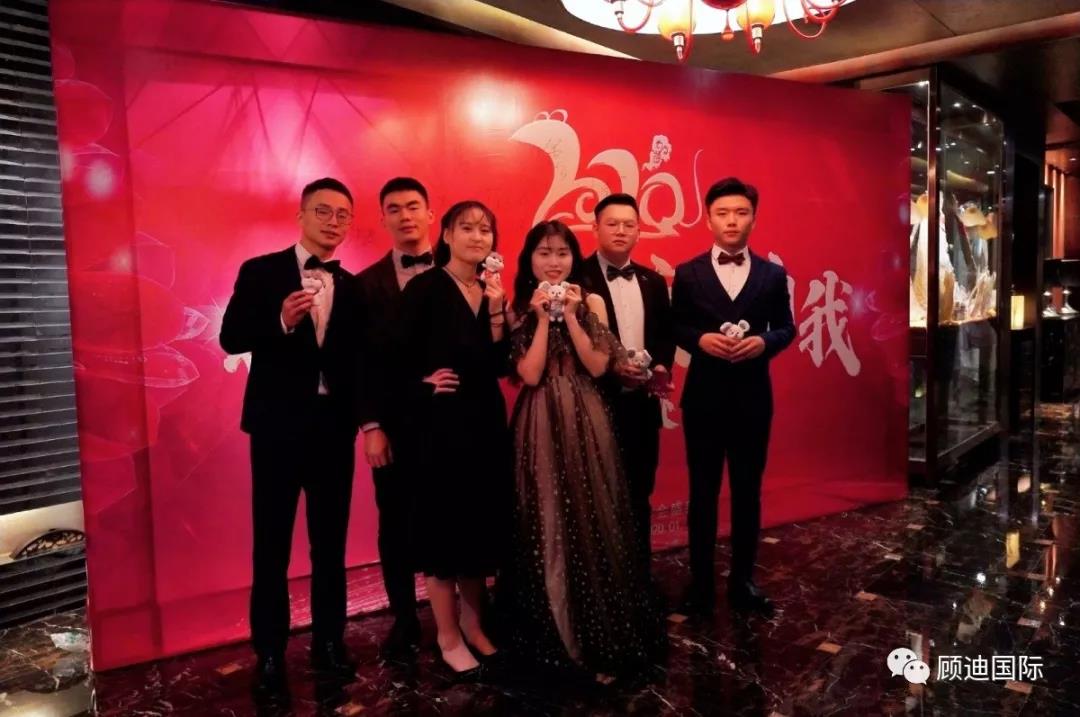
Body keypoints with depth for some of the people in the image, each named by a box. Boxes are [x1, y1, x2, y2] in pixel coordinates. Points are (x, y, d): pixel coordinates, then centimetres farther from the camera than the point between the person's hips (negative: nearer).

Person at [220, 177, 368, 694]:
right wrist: (281, 320, -24)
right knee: (272, 543, 6)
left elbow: (357, 359, 9)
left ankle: (329, 641, 27)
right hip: (278, 424, -3)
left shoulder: (351, 286, 9)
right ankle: (269, 653, 20)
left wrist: (367, 418, -1)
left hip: (334, 424, 3)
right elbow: (230, 339, -8)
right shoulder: (260, 272, 0)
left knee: (331, 541, 12)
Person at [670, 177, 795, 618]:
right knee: (703, 491, 8)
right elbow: (674, 327, 2)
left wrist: (764, 342, -15)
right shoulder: (687, 274, 1)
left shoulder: (773, 275, 5)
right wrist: (701, 339, -17)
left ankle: (742, 582, 26)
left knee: (748, 491, 11)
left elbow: (786, 328, 6)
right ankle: (701, 584, 21)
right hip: (704, 396, -1)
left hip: (753, 397, 2)